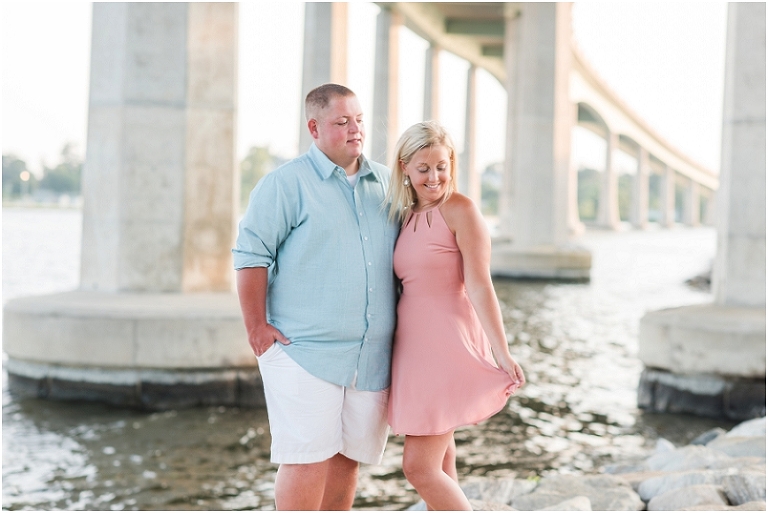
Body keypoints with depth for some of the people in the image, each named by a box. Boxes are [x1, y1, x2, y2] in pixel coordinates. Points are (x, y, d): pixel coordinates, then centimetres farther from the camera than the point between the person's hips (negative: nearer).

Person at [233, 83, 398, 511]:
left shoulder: (387, 183, 14)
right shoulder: (287, 183, -3)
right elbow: (252, 255, -7)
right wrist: (257, 326, -12)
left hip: (372, 354, 5)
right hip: (305, 351, -5)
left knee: (349, 455, 10)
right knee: (308, 458, -8)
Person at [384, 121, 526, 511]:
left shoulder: (459, 210, -9)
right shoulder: (405, 217, 13)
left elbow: (479, 285, -15)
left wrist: (502, 354, -20)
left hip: (448, 346, -7)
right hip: (413, 346, 8)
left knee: (419, 468, -8)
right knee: (438, 471, 12)